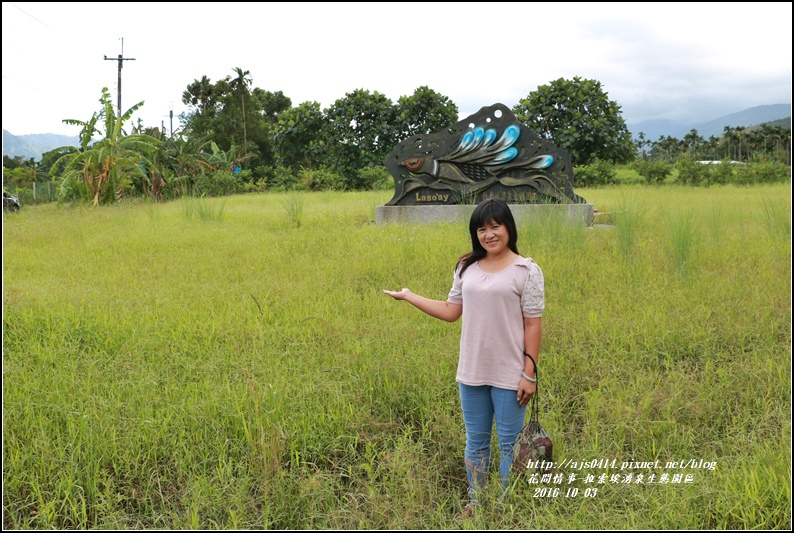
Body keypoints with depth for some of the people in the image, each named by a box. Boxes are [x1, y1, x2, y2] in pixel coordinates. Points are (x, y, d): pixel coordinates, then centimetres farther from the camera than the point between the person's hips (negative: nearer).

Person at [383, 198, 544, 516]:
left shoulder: (526, 271, -8)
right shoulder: (467, 268, 6)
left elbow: (532, 325, -9)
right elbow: (451, 312, 12)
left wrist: (529, 373, -12)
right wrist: (408, 296, 13)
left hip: (509, 375, -4)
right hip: (471, 372, 5)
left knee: (509, 443, 7)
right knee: (475, 441, 17)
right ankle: (475, 502, 32)